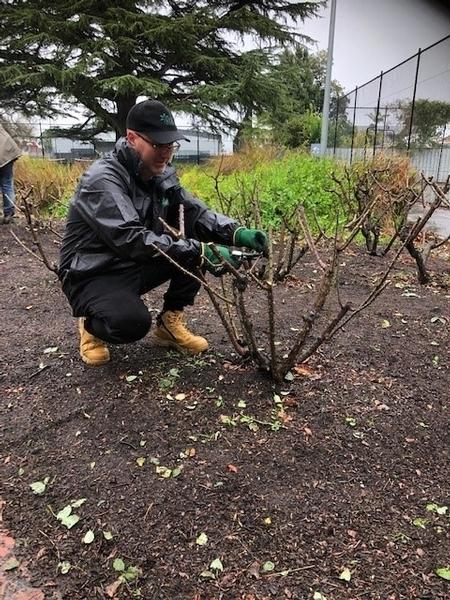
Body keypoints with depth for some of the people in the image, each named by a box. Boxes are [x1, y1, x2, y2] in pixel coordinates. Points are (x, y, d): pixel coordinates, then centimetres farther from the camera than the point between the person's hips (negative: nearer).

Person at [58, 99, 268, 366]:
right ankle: (92, 325, 1)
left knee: (195, 239, -12)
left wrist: (236, 232, -25)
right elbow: (132, 239, -36)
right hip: (94, 276, -7)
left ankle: (170, 322, 1)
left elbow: (197, 212, -5)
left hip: (137, 266, 7)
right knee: (132, 321, -36)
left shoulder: (162, 174, -1)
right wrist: (200, 252, -40)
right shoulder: (102, 180, -24)